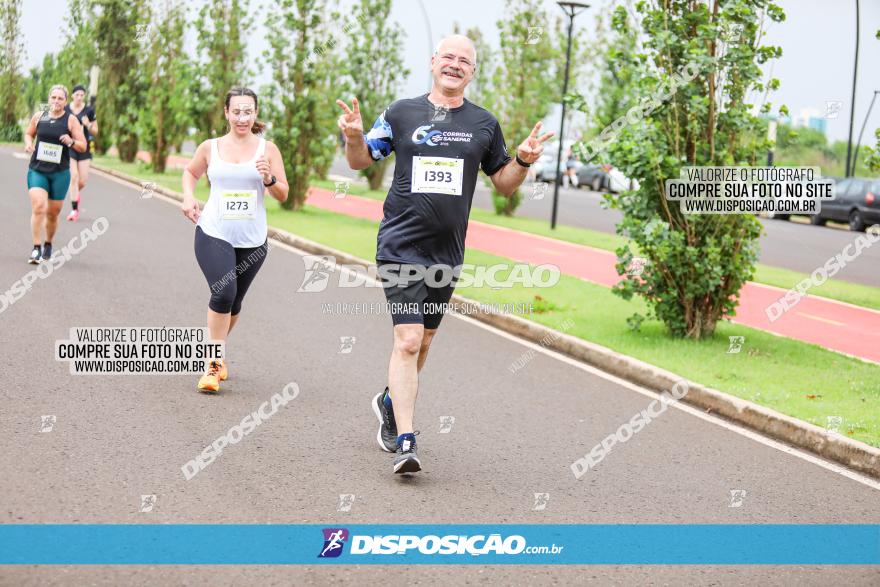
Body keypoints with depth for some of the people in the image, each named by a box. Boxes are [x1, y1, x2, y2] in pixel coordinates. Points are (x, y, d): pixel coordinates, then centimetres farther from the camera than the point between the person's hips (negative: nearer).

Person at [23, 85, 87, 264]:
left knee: (53, 213, 10)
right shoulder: (38, 116, 4)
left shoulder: (71, 120, -2)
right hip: (37, 170, 0)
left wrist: (71, 142, -22)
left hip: (60, 173, 0)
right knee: (38, 207, -18)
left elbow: (83, 146, -2)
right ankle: (36, 249, -16)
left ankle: (48, 244, 35)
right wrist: (28, 143, -1)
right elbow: (28, 133, 21)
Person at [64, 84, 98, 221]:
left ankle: (76, 193, 38)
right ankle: (74, 210, -8)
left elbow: (95, 132, 5)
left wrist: (88, 125, -14)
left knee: (82, 181, 0)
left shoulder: (89, 110, 0)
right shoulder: (65, 109, 0)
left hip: (84, 148, 1)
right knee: (74, 177, -13)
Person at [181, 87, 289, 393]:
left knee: (233, 303, 12)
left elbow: (282, 195, 3)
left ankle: (217, 354, 37)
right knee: (223, 292, -21)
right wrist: (188, 196, 3)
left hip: (252, 240, 2)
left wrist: (269, 178, -17)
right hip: (213, 233, -2)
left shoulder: (267, 149, 2)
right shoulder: (210, 147, 2)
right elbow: (190, 172, 21)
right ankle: (213, 365, -9)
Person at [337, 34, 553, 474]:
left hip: (446, 252, 4)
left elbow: (504, 184, 15)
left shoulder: (484, 124, 8)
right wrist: (354, 136, -11)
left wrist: (523, 161, -5)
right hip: (401, 246, -3)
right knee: (408, 341, -15)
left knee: (421, 343, 15)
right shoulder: (401, 113, 2)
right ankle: (404, 442, -15)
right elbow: (360, 161, 11)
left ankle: (392, 402, 43)